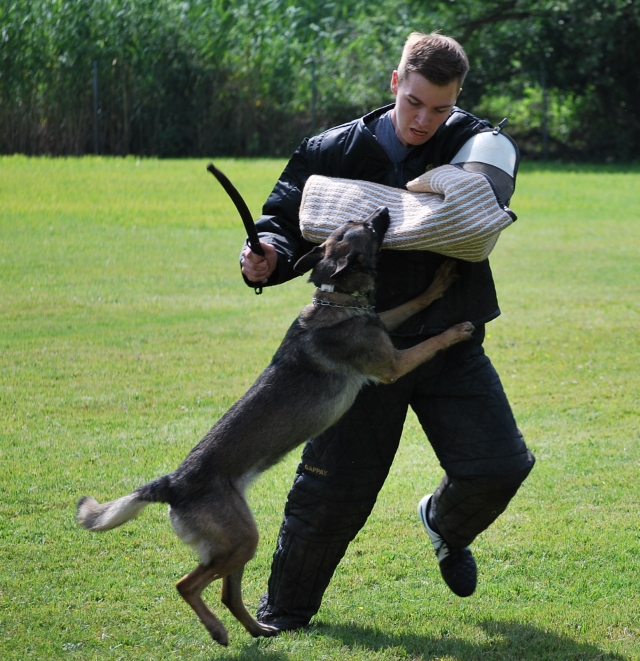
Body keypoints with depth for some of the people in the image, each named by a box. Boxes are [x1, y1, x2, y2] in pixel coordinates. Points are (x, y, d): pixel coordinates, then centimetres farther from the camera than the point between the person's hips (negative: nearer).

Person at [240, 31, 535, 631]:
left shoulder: (470, 143, -4)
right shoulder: (339, 151, -6)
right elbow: (287, 216, -2)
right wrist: (269, 257, -23)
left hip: (450, 345, 1)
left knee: (497, 469, -8)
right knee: (332, 495, 1)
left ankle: (446, 524, 30)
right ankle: (284, 611, 25)